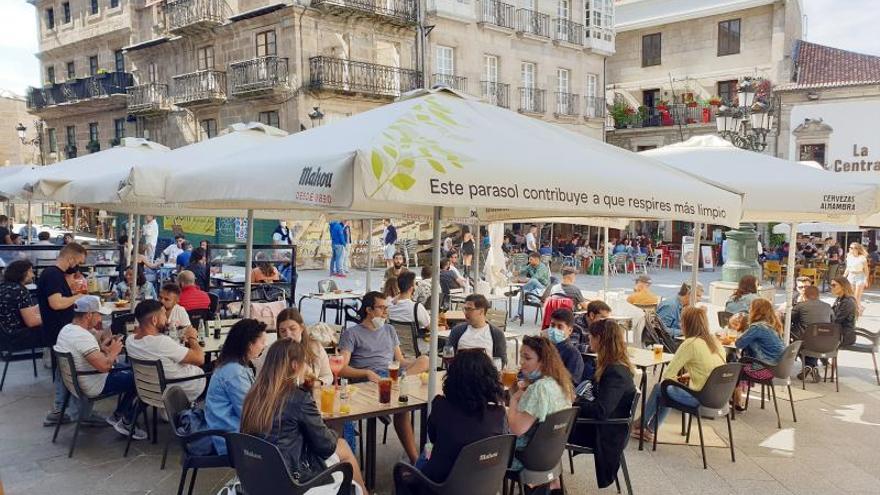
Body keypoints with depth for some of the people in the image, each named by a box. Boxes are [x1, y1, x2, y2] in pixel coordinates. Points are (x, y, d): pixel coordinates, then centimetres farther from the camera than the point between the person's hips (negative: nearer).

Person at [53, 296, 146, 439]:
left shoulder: (66, 329, 2)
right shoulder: (83, 336, -29)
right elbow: (104, 366, -34)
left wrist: (101, 347, 7)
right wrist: (113, 352, -15)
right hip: (93, 386, -10)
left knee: (130, 370, 19)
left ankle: (117, 416, 22)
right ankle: (126, 424, 9)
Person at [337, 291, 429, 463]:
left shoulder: (389, 330, 27)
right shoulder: (351, 333, 8)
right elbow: (341, 369, -3)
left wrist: (420, 363, 2)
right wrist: (366, 373, -20)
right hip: (368, 382, -5)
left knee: (424, 360, -22)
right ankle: (415, 459, -26)